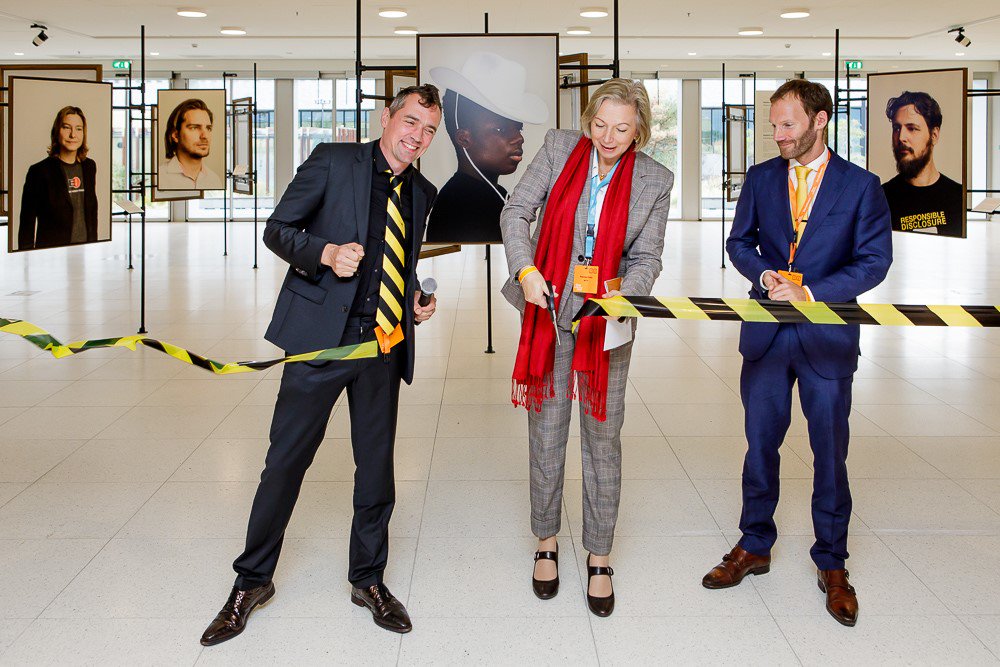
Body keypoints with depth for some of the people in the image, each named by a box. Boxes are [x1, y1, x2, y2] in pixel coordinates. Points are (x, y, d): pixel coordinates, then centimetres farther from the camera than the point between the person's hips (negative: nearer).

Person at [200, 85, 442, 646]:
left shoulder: (424, 195, 14)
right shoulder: (333, 162, -1)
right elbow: (278, 229, 0)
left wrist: (418, 302, 7)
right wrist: (325, 252, -18)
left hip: (385, 344, 4)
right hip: (322, 336, -4)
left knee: (377, 463, 10)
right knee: (287, 457, 1)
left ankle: (369, 578, 28)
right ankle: (254, 580, 17)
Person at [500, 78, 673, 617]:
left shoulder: (654, 181, -3)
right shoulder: (559, 149, -3)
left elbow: (647, 258, 0)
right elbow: (516, 213, -2)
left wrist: (624, 294, -20)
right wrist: (526, 270, -16)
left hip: (607, 317, 0)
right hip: (548, 308, 0)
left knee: (603, 438, 5)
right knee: (546, 431, 8)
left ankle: (599, 558, 18)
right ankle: (547, 544, 26)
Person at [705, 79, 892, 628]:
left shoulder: (861, 186, -3)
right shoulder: (760, 178, 6)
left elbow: (874, 261, -6)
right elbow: (739, 242, 11)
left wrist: (811, 292, -17)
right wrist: (765, 275, -10)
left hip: (828, 337, -2)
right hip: (766, 334, 3)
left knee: (830, 453, 6)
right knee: (760, 445, 11)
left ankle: (831, 565, 20)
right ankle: (754, 547, 27)